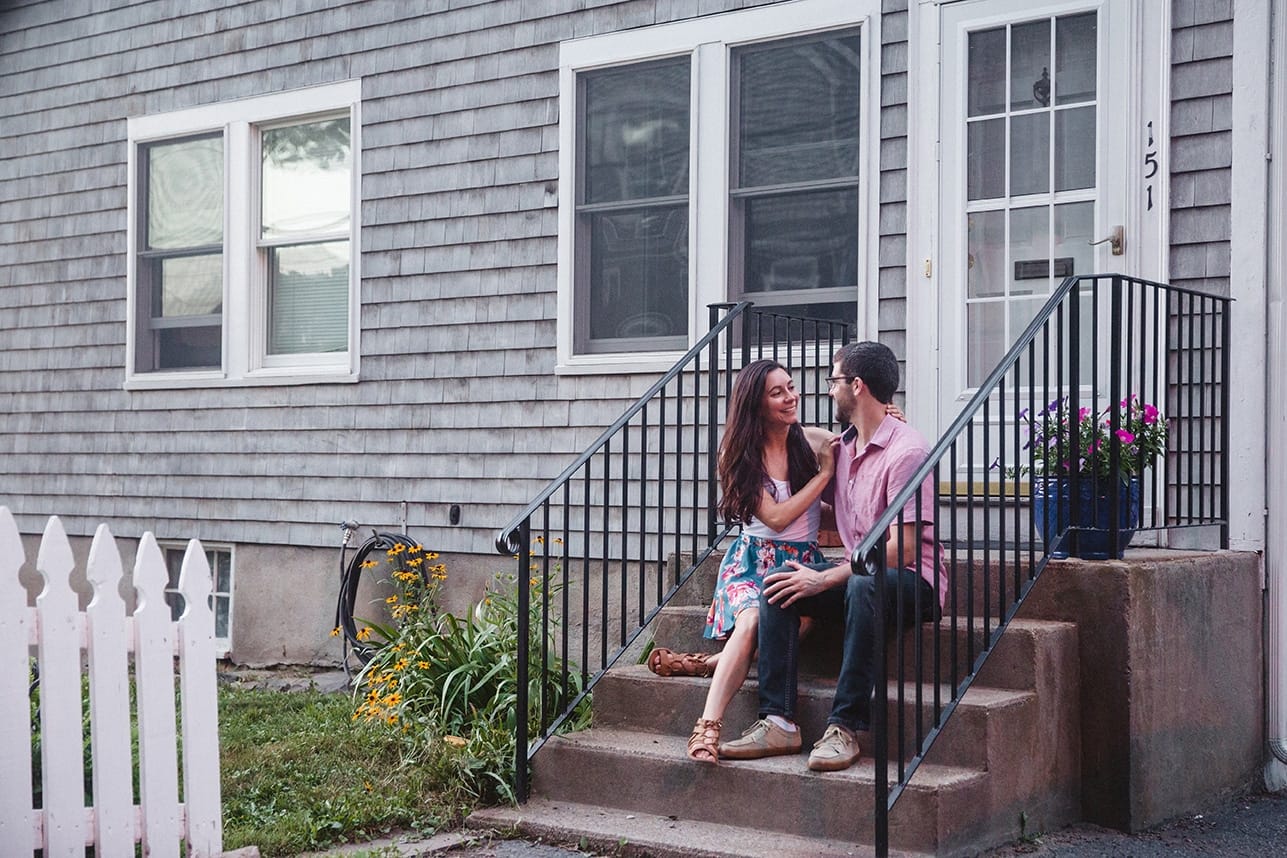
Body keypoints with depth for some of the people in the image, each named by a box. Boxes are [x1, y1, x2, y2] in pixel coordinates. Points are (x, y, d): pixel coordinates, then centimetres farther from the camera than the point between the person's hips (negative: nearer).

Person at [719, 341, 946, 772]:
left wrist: (823, 579, -22)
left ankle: (846, 727, -34)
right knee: (779, 579, -14)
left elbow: (900, 549, -22)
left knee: (862, 585, -39)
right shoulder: (843, 447, 12)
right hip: (859, 572, 8)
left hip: (912, 580, -8)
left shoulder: (906, 450, -15)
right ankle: (778, 722, -21)